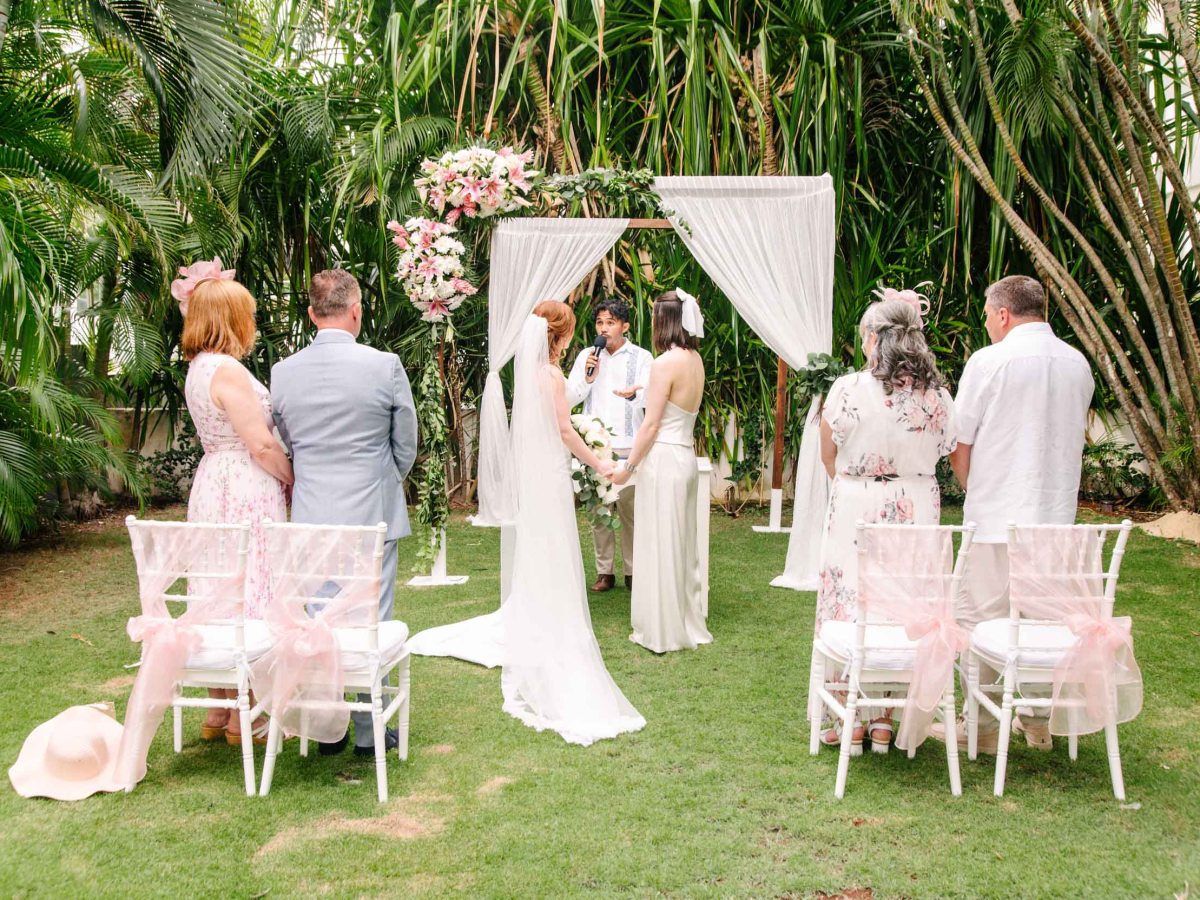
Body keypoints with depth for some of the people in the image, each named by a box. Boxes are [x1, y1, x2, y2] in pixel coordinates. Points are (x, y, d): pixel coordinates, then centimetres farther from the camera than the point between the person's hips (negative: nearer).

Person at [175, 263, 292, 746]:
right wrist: (294, 481, -3)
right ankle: (245, 720, 6)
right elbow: (262, 445, -18)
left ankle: (219, 713, 22)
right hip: (246, 493, -10)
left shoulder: (199, 368, 13)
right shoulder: (228, 370, -17)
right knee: (250, 602, -2)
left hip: (213, 485, 10)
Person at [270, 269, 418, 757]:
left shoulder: (283, 373, -1)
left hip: (311, 516, 3)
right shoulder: (385, 366, -11)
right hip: (372, 515, -3)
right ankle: (369, 731, 14)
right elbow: (406, 446, -1)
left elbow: (287, 445, 11)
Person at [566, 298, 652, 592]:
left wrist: (634, 394, -31)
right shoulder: (586, 356, 10)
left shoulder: (641, 357, 3)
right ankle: (604, 571, 13)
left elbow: (650, 399, -8)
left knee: (630, 511, 0)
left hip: (628, 446, -2)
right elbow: (568, 399, 8)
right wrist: (587, 378, -10)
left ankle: (632, 571, 10)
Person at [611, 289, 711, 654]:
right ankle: (687, 624, 25)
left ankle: (662, 631, 10)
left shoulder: (666, 363, -16)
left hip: (663, 459, -8)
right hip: (687, 456, 8)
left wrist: (628, 466, -8)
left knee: (659, 546, 1)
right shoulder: (696, 360, 8)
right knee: (682, 544, 16)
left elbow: (652, 424, -15)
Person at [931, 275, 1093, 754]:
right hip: (1057, 516, 6)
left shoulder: (990, 361, -9)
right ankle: (1039, 721, 22)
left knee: (981, 619, 3)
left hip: (997, 517, -6)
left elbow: (959, 444, -4)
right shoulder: (1078, 364, 8)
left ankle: (984, 727, 8)